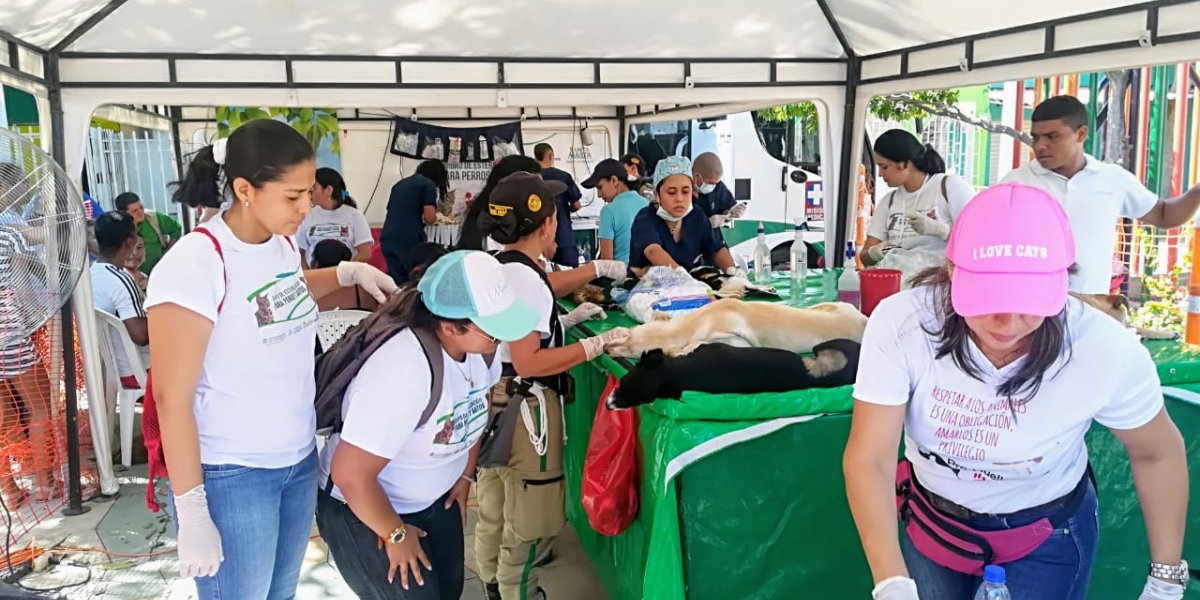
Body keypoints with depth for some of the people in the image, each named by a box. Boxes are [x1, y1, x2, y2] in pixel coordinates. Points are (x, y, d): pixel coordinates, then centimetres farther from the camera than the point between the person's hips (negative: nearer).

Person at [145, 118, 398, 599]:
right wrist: (192, 515, -16)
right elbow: (172, 400, -19)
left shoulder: (283, 243, 1)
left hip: (299, 459, 7)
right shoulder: (194, 265, -22)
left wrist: (349, 272, 10)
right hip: (230, 476, -7)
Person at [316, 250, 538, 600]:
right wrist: (395, 534, -19)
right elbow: (349, 474, -33)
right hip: (362, 507, -7)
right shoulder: (401, 374, -37)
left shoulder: (479, 344, -14)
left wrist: (465, 476, 8)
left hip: (435, 498, 7)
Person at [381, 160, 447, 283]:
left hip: (388, 239, 7)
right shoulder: (428, 184, 3)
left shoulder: (400, 184, 24)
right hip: (409, 240, -7)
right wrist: (435, 218, 14)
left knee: (397, 283, 7)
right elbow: (429, 217, -7)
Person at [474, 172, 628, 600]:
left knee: (496, 508, 24)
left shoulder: (498, 269, 7)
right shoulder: (524, 278, -22)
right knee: (531, 519, 4)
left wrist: (569, 319, 18)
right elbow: (528, 362, -27)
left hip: (496, 398, 10)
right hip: (522, 406, -10)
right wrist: (597, 344, -24)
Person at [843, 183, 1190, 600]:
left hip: (1047, 536, -1)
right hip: (931, 519, 1)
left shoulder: (1106, 350, -28)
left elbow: (1158, 453, -9)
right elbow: (869, 461, -29)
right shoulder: (900, 325, -30)